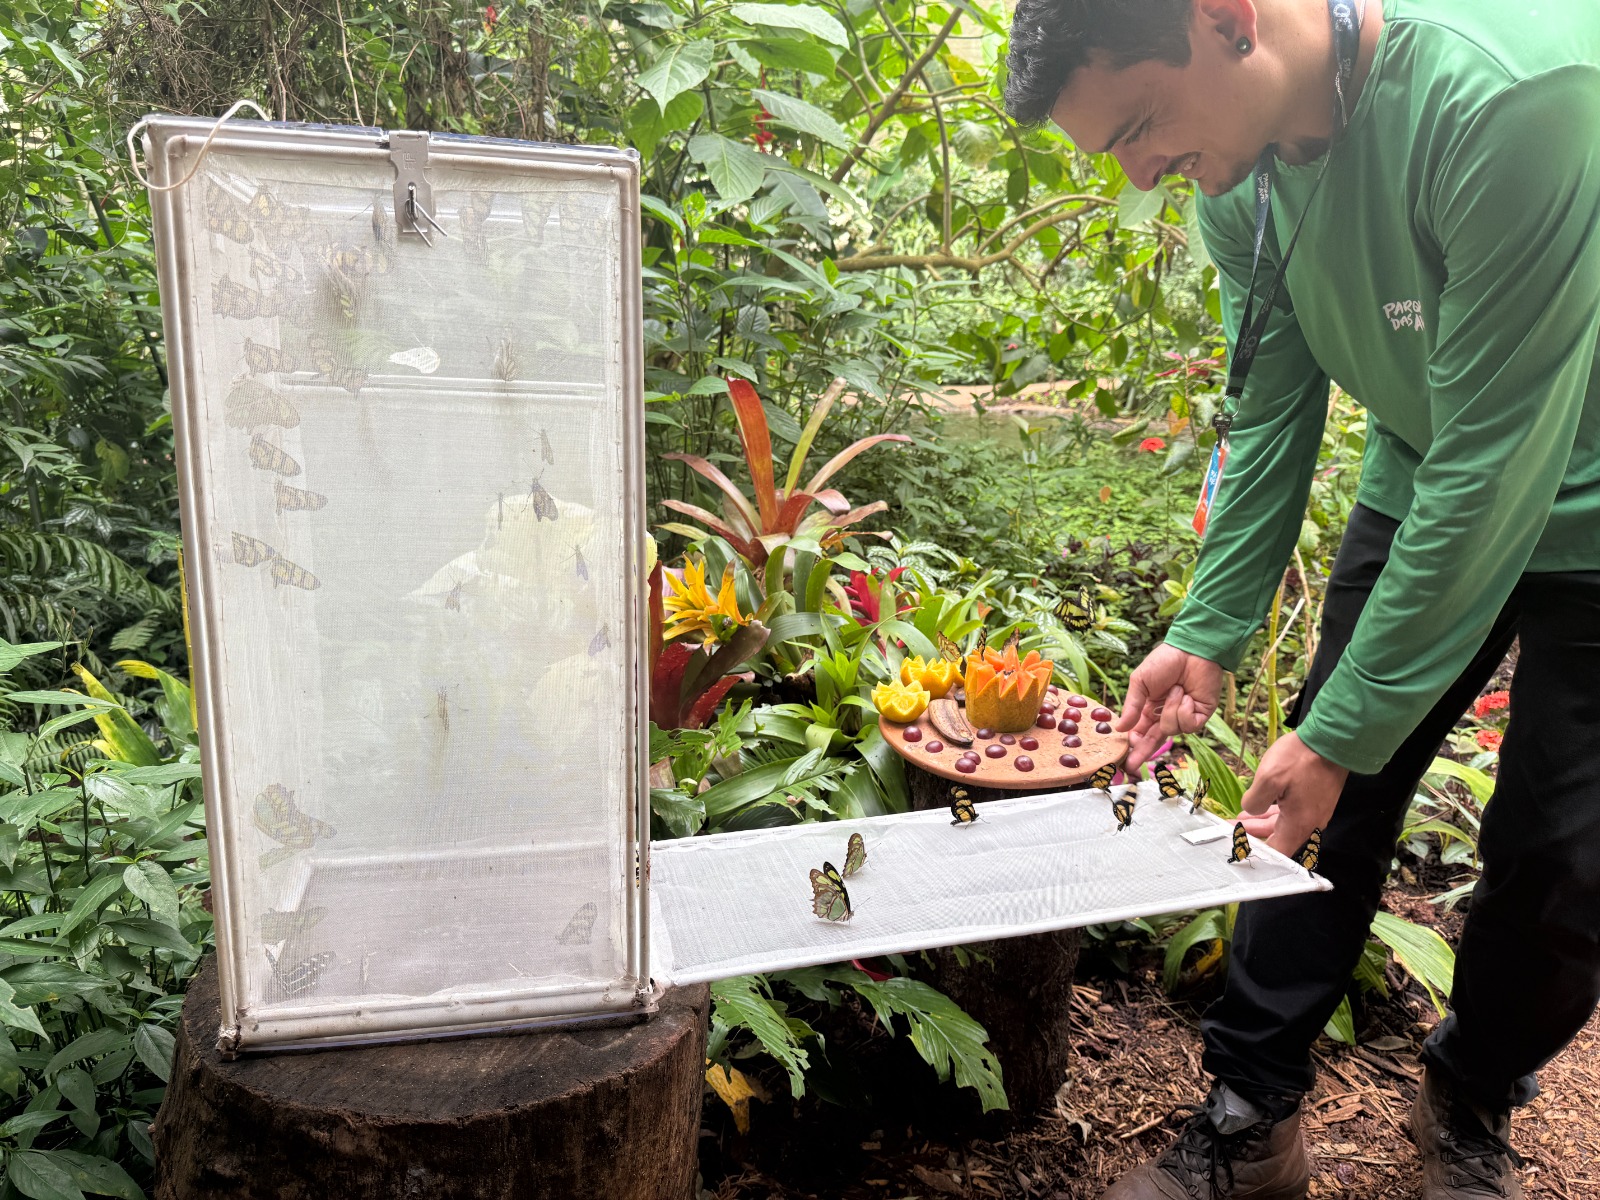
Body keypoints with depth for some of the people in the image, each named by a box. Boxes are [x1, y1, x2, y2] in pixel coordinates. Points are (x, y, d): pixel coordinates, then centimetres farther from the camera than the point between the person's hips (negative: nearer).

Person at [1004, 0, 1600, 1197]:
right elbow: (1270, 417, -3)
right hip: (1424, 493, 5)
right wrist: (1209, 631, -9)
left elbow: (1498, 460, -32)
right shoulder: (1241, 178, -11)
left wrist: (1346, 729, -28)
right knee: (1328, 809, 2)